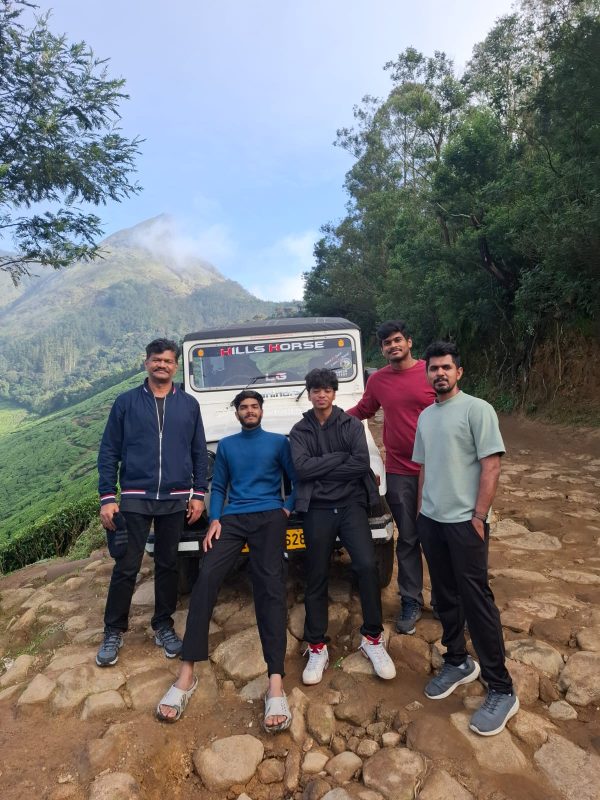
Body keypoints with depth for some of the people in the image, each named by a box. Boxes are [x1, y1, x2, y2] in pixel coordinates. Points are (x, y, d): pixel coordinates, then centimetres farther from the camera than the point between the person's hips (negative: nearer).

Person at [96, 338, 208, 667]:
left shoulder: (189, 405, 5)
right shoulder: (126, 402, 1)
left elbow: (199, 453, 7)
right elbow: (108, 452, 1)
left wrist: (198, 494, 2)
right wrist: (107, 497, -5)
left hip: (176, 499, 1)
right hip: (135, 498, -1)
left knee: (168, 565, 12)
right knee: (126, 567, 5)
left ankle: (164, 627, 29)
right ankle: (113, 632, 24)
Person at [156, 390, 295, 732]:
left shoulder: (279, 442, 13)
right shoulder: (226, 445, 20)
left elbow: (297, 480, 12)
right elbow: (218, 486, 18)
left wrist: (287, 509, -4)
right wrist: (215, 519, 3)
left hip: (269, 517, -2)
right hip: (232, 518, 3)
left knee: (270, 586, -20)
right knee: (207, 578, -20)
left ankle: (276, 683, -27)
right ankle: (187, 674, -17)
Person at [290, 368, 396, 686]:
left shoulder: (351, 424, 3)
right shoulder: (300, 431, 5)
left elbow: (362, 464, -11)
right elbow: (301, 467, -11)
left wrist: (320, 469, -10)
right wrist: (340, 457, -11)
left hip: (351, 504, -1)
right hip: (317, 509, 1)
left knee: (367, 565, -14)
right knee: (316, 579, 6)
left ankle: (372, 638, 7)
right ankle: (317, 647, 21)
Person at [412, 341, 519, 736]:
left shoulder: (477, 409, -9)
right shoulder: (425, 416, 11)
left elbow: (491, 465, -13)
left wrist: (478, 517, -15)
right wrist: (421, 511, 13)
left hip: (464, 522, -6)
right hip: (430, 521, 6)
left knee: (476, 601, -1)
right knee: (446, 597, 16)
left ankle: (502, 690, 14)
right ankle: (458, 663, 34)